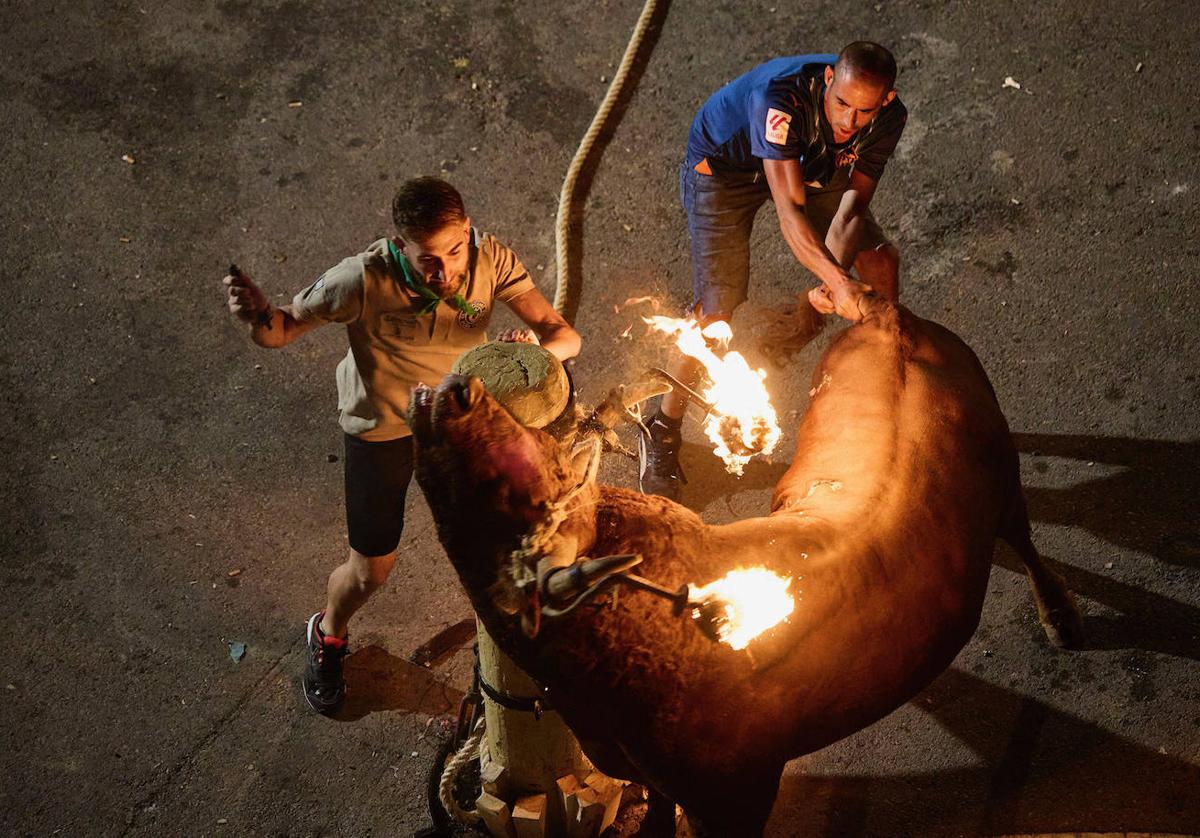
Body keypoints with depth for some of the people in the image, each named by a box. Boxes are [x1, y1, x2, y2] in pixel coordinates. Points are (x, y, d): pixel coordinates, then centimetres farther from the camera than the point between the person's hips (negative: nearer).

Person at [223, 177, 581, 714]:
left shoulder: (490, 259, -29)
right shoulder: (363, 280, -36)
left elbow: (565, 336, -28)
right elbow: (281, 331, -23)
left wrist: (540, 346, -53)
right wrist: (258, 314, -48)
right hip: (382, 425, -3)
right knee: (370, 570, 9)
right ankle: (328, 637, 44)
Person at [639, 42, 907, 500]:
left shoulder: (888, 118, -24)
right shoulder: (780, 100, -43)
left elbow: (853, 205, -23)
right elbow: (790, 212, -47)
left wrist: (829, 287, -37)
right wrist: (836, 279, -59)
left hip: (808, 164, 6)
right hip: (723, 164, -5)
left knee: (881, 260, -3)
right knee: (718, 310, -15)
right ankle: (663, 428, 6)